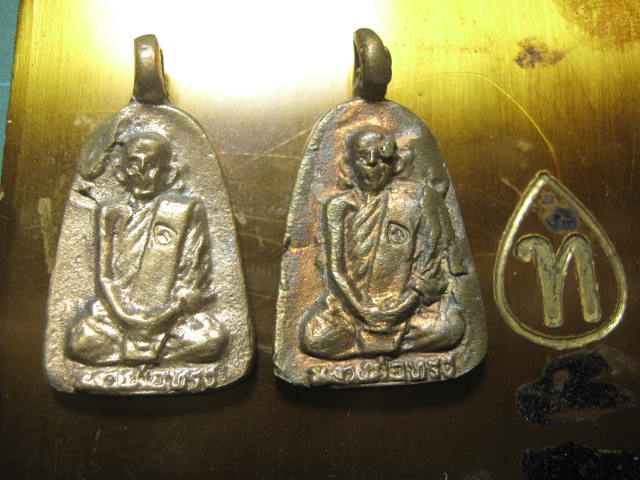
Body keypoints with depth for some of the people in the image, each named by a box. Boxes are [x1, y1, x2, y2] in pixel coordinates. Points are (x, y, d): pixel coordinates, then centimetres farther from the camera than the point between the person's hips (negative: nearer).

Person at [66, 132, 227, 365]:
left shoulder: (187, 211, 5)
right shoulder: (111, 212, 11)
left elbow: (194, 276, 0)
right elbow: (104, 275, 5)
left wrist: (166, 313, -13)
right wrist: (126, 315, -11)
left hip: (170, 310, 0)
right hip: (121, 310, 0)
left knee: (211, 338, -27)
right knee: (81, 339, -27)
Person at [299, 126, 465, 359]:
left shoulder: (418, 198, 3)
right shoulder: (337, 207, 5)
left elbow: (431, 258, -2)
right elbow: (335, 269, 0)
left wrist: (406, 301, -12)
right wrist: (362, 308, -12)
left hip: (407, 299, 0)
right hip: (352, 302, 1)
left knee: (449, 328, -26)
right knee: (313, 338, -21)